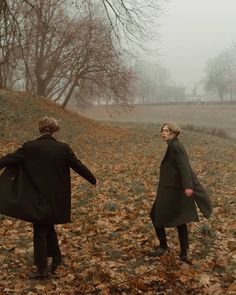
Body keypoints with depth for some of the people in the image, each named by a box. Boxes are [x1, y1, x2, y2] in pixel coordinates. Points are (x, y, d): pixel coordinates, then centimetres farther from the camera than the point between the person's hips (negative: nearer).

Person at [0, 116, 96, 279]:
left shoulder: (30, 147, -11)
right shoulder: (63, 148, -5)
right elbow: (78, 166, 2)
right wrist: (93, 180, 16)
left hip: (38, 198, -3)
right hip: (56, 198, 3)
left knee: (40, 232, 7)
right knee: (49, 227, 23)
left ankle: (42, 269, 14)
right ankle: (56, 258, 29)